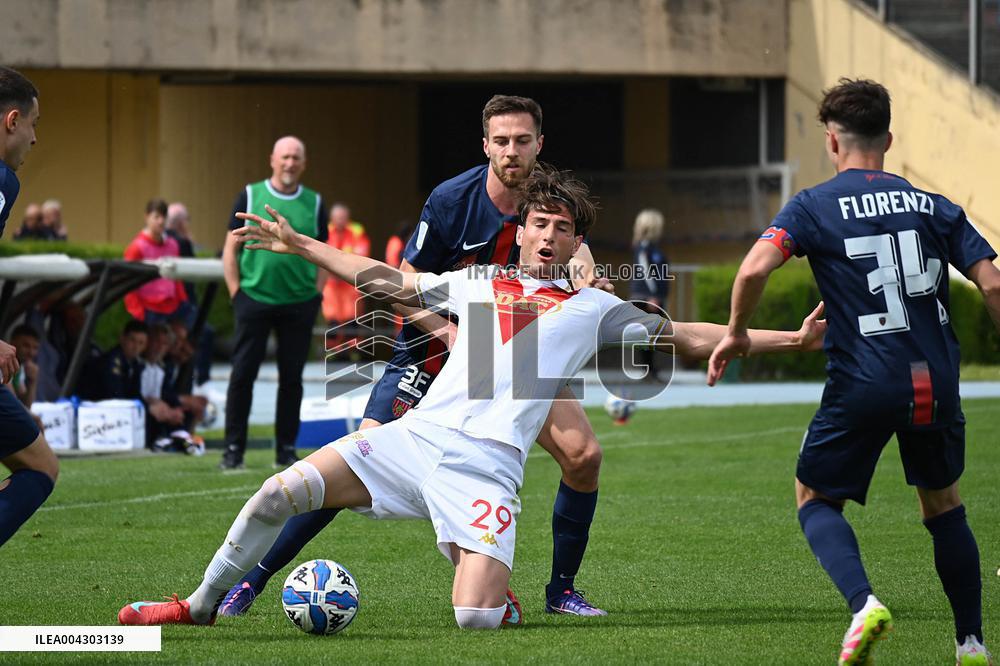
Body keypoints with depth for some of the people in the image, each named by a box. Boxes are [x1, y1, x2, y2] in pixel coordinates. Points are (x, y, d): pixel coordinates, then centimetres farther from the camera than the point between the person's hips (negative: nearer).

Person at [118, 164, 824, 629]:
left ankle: (498, 596, 17)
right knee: (278, 493, -10)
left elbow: (686, 336, 10)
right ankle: (201, 604, 9)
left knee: (474, 618, -21)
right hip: (417, 434, 3)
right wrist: (298, 244, 29)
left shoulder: (594, 309, 13)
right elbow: (387, 280, 28)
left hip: (487, 466, -3)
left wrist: (791, 338, 3)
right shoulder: (478, 283, 21)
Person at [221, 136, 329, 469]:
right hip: (254, 300, -1)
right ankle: (233, 449, 4)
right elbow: (231, 248, 5)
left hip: (300, 304, 2)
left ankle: (286, 449, 13)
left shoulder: (314, 203, 8)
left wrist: (315, 295, 1)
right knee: (242, 375, -2)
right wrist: (236, 292, -3)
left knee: (292, 378, 5)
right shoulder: (250, 196, 4)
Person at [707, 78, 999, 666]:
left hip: (862, 385, -3)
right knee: (944, 503, 22)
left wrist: (736, 333, 0)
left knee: (816, 498, 14)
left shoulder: (814, 206, -1)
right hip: (937, 385, 3)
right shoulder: (935, 207, 9)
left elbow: (756, 269, -15)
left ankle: (864, 603, -12)